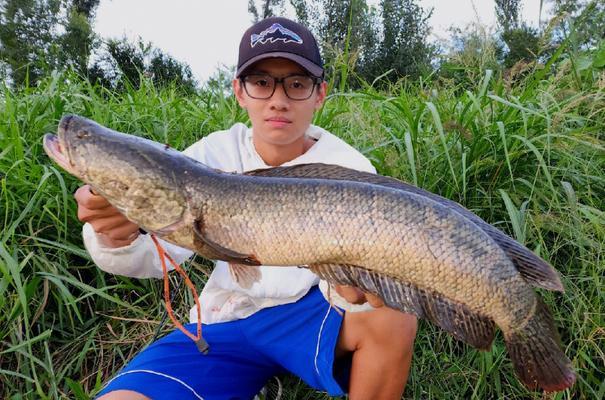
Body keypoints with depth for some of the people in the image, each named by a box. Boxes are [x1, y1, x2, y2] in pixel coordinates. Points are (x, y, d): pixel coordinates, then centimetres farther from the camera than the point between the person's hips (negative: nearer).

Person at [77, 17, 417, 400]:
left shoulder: (349, 167, -12)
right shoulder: (213, 155, -6)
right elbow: (161, 251, -17)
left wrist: (352, 290, -41)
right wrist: (116, 237, -39)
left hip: (313, 312, 0)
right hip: (226, 321, 2)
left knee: (393, 320, -29)